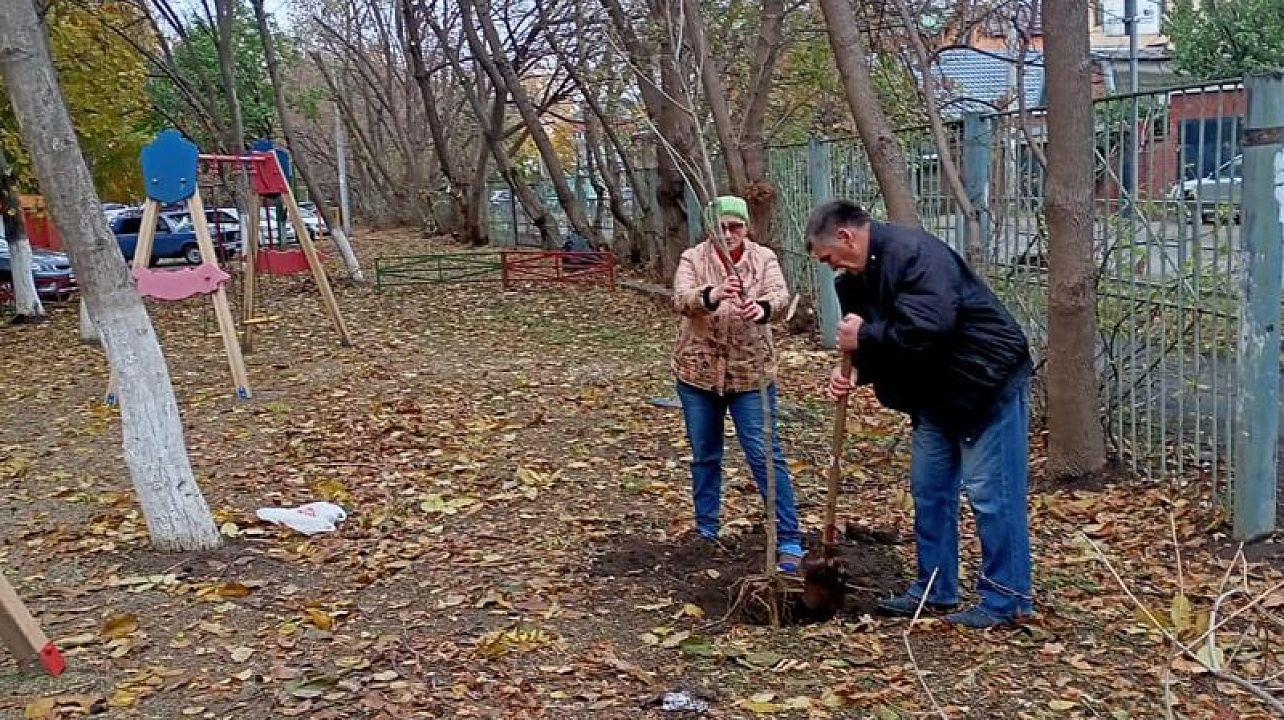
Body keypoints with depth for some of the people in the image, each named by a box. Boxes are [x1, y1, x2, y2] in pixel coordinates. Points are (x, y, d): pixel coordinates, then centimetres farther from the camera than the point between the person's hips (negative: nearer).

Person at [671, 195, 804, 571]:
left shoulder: (764, 258, -3)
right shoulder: (692, 258, -4)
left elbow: (780, 295, -21)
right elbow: (681, 299, -22)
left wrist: (763, 308, -46)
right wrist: (712, 296, -45)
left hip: (750, 373, -1)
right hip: (698, 373, 1)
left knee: (765, 455, -4)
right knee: (704, 456, 14)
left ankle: (790, 541, 0)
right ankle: (706, 531, 30)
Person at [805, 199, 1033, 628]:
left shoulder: (913, 252, -23)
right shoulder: (861, 276, 7)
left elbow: (929, 326, -35)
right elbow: (882, 343, 12)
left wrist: (865, 336, -24)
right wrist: (856, 371, -9)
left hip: (987, 382, -10)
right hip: (936, 391, 10)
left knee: (990, 493, -6)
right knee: (928, 489, 13)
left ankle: (1006, 601, 5)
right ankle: (935, 590, 24)